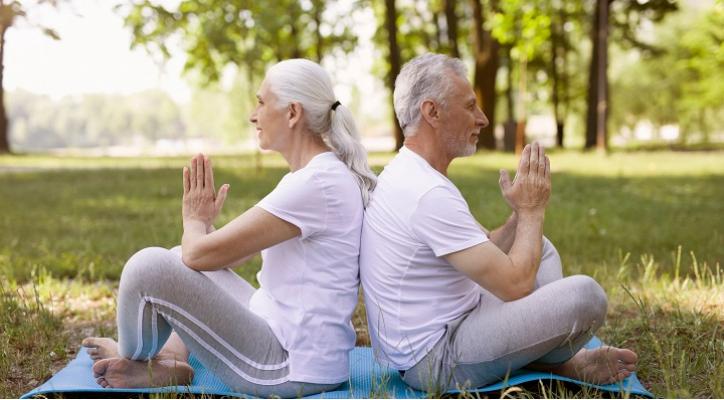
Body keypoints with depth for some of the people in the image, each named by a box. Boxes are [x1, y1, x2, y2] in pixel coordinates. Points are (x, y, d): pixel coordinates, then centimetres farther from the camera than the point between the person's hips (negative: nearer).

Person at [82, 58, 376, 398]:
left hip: (292, 367, -10)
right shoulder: (319, 175, 9)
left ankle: (132, 358, 17)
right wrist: (204, 222, 3)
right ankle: (174, 357, 7)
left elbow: (199, 253, -19)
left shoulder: (316, 184, -22)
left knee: (150, 266, -11)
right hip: (296, 349, 10)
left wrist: (194, 220, 0)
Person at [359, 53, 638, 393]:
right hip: (435, 359, -11)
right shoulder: (429, 194, -25)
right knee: (584, 294, -21)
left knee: (541, 249, 19)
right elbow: (515, 285, -22)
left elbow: (484, 255, 14)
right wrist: (532, 210, -8)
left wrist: (522, 214, -2)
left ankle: (562, 358, 7)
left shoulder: (407, 175, 9)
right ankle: (555, 363, 10)